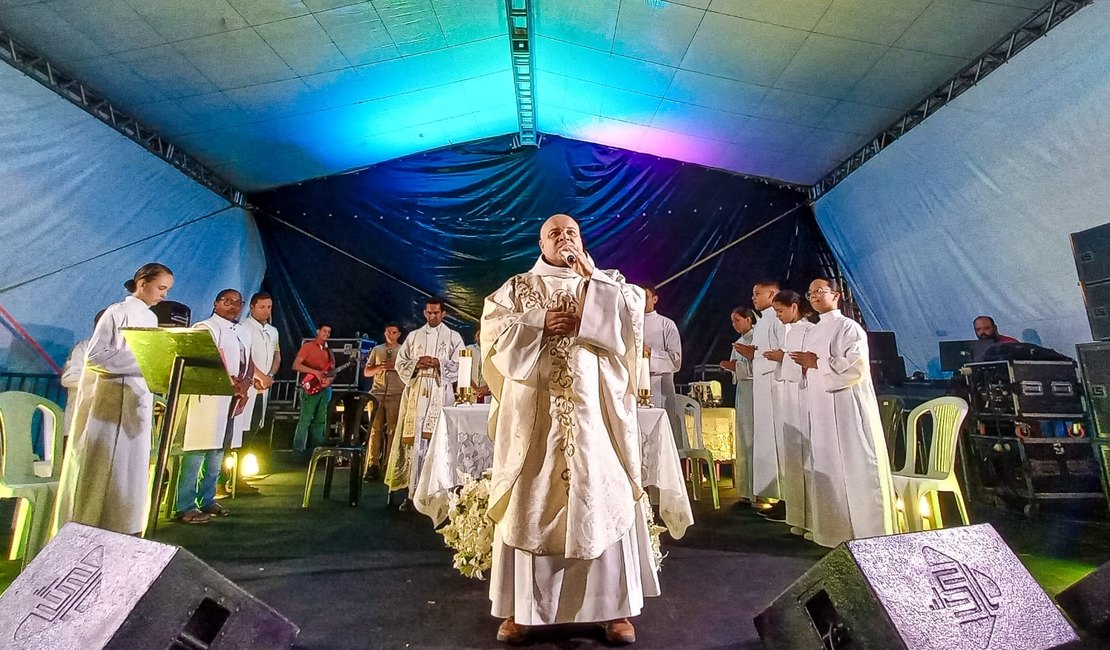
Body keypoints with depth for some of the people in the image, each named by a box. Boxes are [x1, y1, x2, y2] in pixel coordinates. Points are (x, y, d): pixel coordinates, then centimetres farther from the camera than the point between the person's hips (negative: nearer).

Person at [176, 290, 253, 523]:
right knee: (197, 451, -6)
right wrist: (232, 383, -16)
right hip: (209, 397, -8)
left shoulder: (244, 332, 19)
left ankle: (206, 499, 24)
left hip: (234, 399, 8)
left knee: (218, 451, 13)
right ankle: (184, 506, 2)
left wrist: (245, 385, -2)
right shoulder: (207, 327, -5)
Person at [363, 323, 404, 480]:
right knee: (375, 429, -3)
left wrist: (395, 367, -13)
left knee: (392, 430, -3)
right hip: (377, 393, 2)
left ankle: (388, 465, 1)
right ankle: (373, 465, -1)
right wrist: (379, 367, -5)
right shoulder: (377, 350, 15)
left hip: (396, 395, -2)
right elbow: (366, 372, 13)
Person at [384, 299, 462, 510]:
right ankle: (411, 492, 4)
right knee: (414, 440, -2)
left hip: (440, 394, -2)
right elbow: (400, 363, 11)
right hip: (416, 392, 2)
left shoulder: (453, 337, 7)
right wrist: (416, 363, -8)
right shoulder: (413, 336, 14)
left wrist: (438, 363, -14)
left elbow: (460, 366, 0)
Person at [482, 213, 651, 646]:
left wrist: (592, 277, -4)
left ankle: (614, 607, 18)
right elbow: (493, 331, 0)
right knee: (529, 504, 4)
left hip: (592, 410, 1)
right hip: (533, 412, 0)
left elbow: (634, 312, -2)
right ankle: (520, 607, 19)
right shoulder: (516, 288, 13)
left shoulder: (605, 284, 15)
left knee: (603, 500, 3)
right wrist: (540, 324, -10)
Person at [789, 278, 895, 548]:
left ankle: (868, 534, 8)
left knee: (856, 467, -2)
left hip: (847, 408, -7)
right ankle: (836, 529, 22)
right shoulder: (811, 333, 17)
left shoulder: (849, 327, -6)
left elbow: (857, 367, -17)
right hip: (821, 409, 7)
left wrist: (817, 363, -15)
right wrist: (804, 364, 2)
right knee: (828, 469, 11)